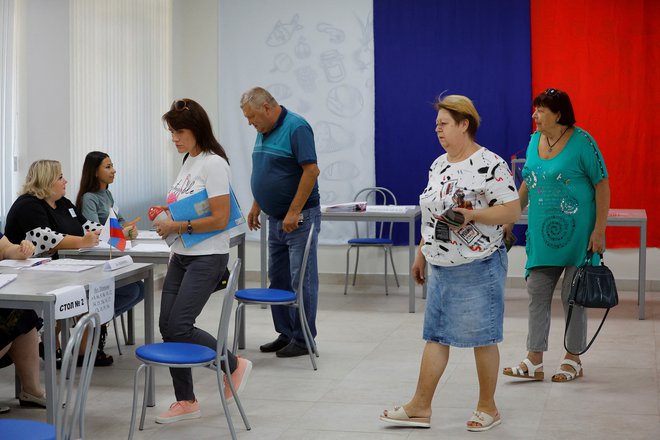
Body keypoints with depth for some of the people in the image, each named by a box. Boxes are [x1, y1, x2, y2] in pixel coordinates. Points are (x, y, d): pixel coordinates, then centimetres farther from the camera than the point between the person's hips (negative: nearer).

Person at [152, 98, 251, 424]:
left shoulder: (213, 164, -14)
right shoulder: (188, 162, 12)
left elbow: (220, 219, -19)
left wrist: (178, 226, -16)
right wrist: (165, 214, 5)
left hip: (207, 259, -9)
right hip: (182, 256, 9)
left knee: (178, 327, -12)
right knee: (167, 327, 5)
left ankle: (234, 365, 11)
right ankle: (185, 401, 15)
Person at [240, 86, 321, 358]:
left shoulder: (296, 128, -16)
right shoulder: (264, 132, 12)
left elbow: (311, 170, -22)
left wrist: (294, 213, -22)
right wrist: (256, 206, 16)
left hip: (299, 218, -9)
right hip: (276, 219, 9)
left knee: (302, 280, -3)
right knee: (278, 279, 13)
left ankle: (303, 340, 5)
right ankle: (285, 334, 22)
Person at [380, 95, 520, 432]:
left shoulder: (489, 164, -13)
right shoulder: (438, 165, 11)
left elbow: (512, 211, -16)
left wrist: (472, 215, -28)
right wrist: (420, 256, 20)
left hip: (477, 268, -7)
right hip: (440, 268, 8)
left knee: (482, 339, 4)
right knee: (435, 337, 9)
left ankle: (488, 407, 17)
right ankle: (420, 407, 14)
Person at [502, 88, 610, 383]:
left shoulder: (582, 142, -12)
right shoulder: (535, 140, 7)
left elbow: (602, 185, -10)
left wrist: (599, 230, -15)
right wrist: (511, 218, 16)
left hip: (575, 233, -6)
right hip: (542, 232, 6)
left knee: (573, 295, 3)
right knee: (537, 293, 4)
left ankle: (573, 359, 17)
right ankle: (534, 362, 8)